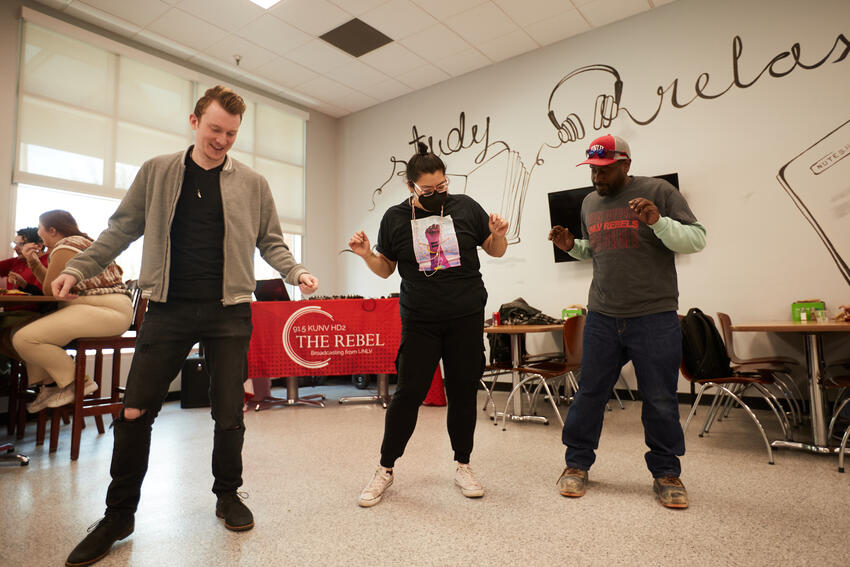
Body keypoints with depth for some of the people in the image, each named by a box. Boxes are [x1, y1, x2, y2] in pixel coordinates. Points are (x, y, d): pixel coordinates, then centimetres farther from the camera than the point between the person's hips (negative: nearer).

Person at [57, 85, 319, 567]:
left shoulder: (253, 183, 6)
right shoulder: (156, 173, 8)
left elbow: (270, 242, 9)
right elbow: (122, 230, 12)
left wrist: (297, 272, -7)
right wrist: (79, 268, 2)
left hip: (229, 313, 0)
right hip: (168, 310, 1)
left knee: (229, 413, 6)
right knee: (135, 412, 1)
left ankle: (228, 495, 28)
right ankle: (120, 514, 21)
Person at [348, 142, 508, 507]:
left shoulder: (465, 207, 3)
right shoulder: (395, 218, 3)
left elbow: (495, 251, 11)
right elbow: (386, 268, 10)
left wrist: (498, 235, -11)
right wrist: (366, 255, -9)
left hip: (467, 318, 1)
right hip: (420, 322, -1)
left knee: (463, 391, 8)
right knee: (409, 392, -1)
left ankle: (463, 465, 27)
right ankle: (386, 469, 17)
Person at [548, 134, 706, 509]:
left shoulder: (658, 192, -2)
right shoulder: (590, 203, 14)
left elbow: (696, 239, -5)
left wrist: (658, 222, -21)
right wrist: (572, 246, 6)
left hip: (655, 317, -4)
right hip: (602, 317, 4)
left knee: (661, 400, 6)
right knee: (590, 393, 8)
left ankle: (666, 473, 25)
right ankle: (577, 464, 23)